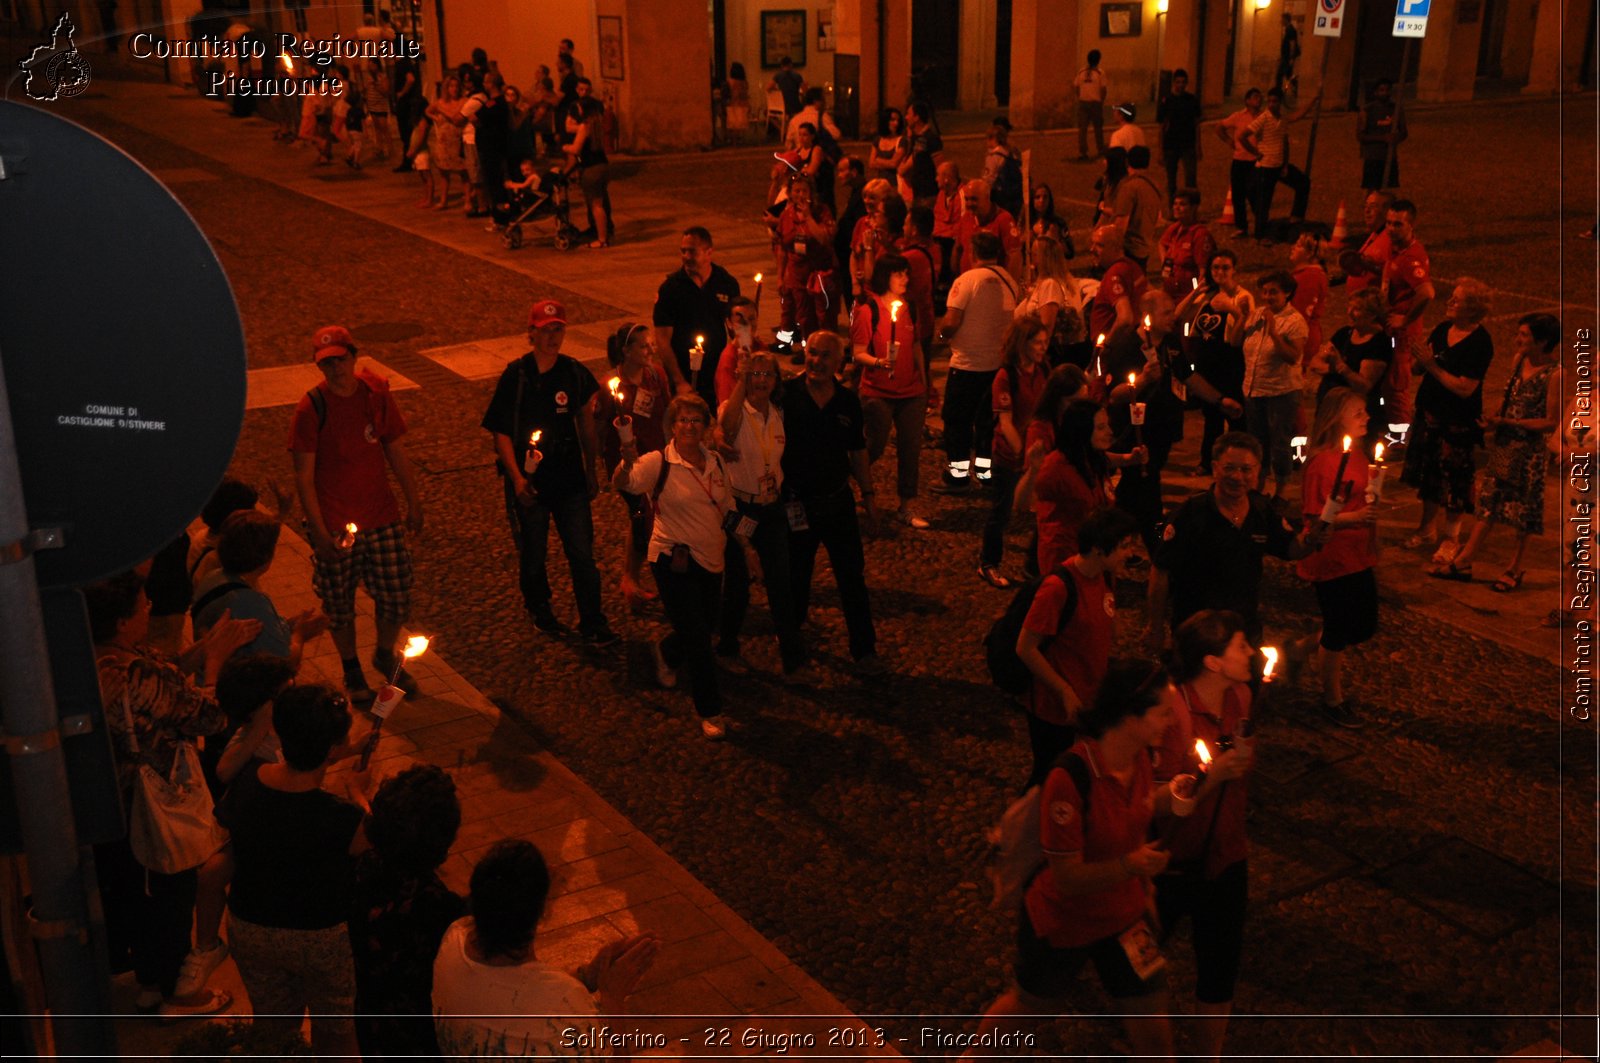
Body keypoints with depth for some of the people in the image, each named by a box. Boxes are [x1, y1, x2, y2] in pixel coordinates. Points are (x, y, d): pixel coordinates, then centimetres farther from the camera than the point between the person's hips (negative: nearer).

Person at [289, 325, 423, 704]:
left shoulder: (376, 394, -2)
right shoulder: (311, 407, -13)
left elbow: (396, 452, 8)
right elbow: (303, 475, -11)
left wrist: (414, 503, 9)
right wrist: (318, 530, -15)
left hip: (382, 516, 3)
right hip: (334, 524, -3)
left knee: (396, 595, 8)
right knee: (339, 604, 10)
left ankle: (385, 655, 35)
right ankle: (351, 669, 32)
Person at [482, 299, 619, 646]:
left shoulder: (574, 372, -3)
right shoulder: (515, 376, -12)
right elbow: (501, 433, -10)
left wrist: (591, 468, 13)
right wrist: (517, 478, -19)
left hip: (570, 480, 2)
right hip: (530, 482, -2)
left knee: (582, 555, 2)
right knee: (533, 555, 14)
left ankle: (593, 625, 13)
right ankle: (540, 612, 38)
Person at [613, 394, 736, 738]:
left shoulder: (715, 462, 3)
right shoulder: (658, 463, -14)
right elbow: (622, 484, -30)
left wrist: (726, 541, 10)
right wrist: (627, 462, -50)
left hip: (710, 560, 6)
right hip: (673, 560, -6)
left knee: (706, 624, 20)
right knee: (698, 638, -5)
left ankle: (666, 653, 54)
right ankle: (710, 712, 10)